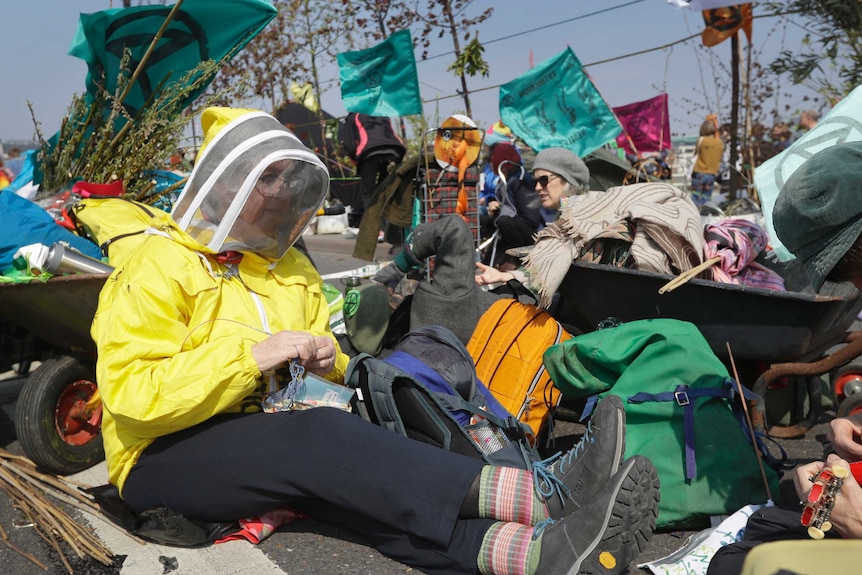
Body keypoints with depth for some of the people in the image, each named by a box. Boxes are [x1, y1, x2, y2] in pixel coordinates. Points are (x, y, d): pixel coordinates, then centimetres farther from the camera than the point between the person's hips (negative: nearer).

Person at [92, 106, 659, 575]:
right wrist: (252, 355, -23)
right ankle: (539, 490, -46)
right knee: (322, 436, -34)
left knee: (347, 481, -29)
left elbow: (322, 358, 22)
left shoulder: (291, 269, 16)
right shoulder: (160, 266, -6)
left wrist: (325, 360, -2)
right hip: (166, 455, -5)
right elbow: (132, 392, -18)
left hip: (268, 440, 5)